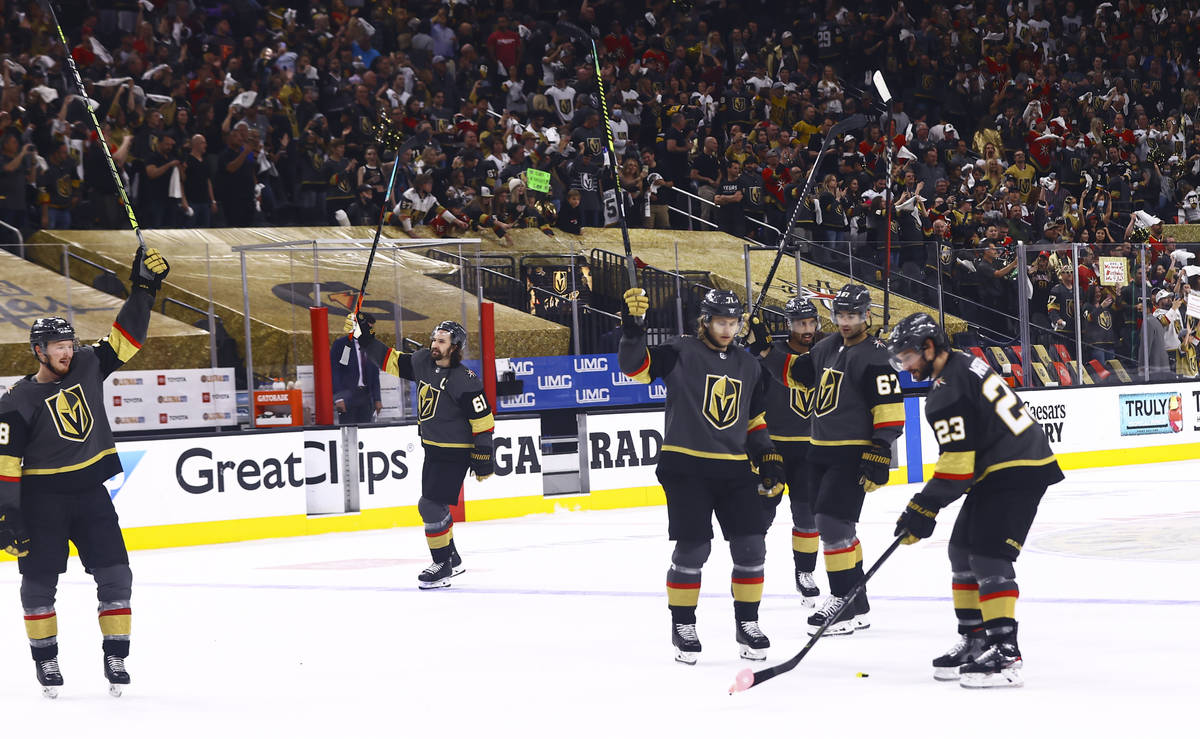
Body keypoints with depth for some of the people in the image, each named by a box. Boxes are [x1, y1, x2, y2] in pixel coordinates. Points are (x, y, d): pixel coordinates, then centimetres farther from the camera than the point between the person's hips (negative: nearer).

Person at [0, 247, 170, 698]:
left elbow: (125, 339, 5)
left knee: (114, 575, -2)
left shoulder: (88, 368, 3)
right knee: (40, 580, 1)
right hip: (42, 498, -3)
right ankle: (45, 659, 15)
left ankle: (116, 657, 6)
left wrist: (144, 288, -5)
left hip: (91, 491, 4)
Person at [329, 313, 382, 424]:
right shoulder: (341, 344, -3)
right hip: (347, 396, -5)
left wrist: (377, 399, 11)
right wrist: (338, 398, -14)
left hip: (366, 395, 5)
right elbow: (333, 372, -6)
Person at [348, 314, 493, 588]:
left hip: (455, 453, -9)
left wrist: (483, 458, -17)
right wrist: (364, 337, 3)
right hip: (433, 449, 9)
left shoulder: (465, 381, -20)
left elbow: (483, 421, -18)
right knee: (434, 506, 16)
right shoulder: (422, 362, 1)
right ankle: (452, 559, 30)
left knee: (432, 506, -13)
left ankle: (442, 567, -4)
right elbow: (391, 361, 12)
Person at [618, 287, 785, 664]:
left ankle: (746, 625, 16)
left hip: (734, 470, 5)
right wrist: (632, 326, -32)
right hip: (686, 467, -5)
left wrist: (770, 462, 12)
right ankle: (682, 626, 10)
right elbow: (634, 365, -17)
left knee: (751, 548, 1)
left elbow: (755, 421, 20)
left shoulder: (748, 366, 14)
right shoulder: (681, 354, -4)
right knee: (693, 548, -7)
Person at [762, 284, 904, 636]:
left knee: (834, 521, -15)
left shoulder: (874, 355, -13)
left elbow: (889, 409, -17)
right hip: (822, 451, 9)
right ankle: (853, 602, 23)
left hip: (854, 453, -9)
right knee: (832, 525, 13)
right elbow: (796, 371, 26)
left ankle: (848, 603, -9)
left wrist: (879, 456, -21)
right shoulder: (826, 348, 13)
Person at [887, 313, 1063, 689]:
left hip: (1017, 473, -11)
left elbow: (956, 465, -22)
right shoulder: (963, 364, 13)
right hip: (1002, 470, 11)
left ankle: (1004, 652, -20)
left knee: (988, 558, -16)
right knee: (962, 551, 15)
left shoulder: (946, 393, -19)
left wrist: (923, 510, -17)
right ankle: (975, 641, 21)